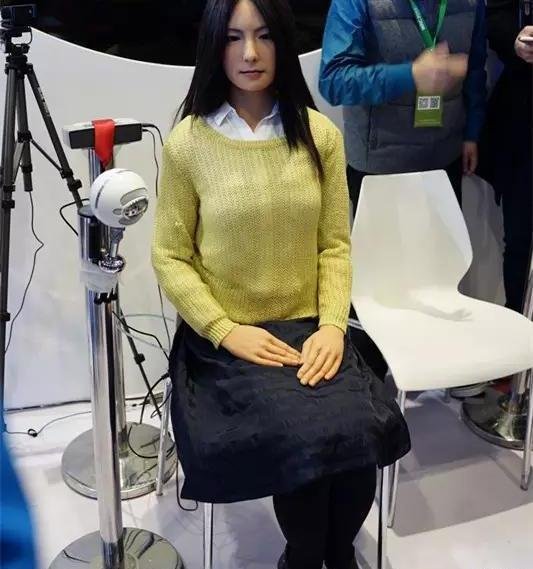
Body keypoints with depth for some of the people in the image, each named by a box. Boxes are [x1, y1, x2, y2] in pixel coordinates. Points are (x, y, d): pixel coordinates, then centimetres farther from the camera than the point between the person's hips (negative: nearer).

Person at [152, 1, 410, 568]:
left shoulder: (320, 134, 4)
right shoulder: (187, 143, -4)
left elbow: (334, 244, 3)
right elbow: (169, 256, -2)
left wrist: (332, 325, -11)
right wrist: (225, 331, -14)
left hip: (307, 328, 3)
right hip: (226, 338, -2)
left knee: (363, 430, -23)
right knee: (307, 437, -26)